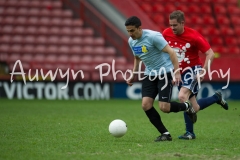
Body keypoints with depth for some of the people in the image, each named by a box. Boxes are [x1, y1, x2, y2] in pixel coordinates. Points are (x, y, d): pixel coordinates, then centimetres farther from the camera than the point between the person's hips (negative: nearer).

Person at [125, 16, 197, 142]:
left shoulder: (153, 36, -20)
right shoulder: (131, 41, 3)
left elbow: (171, 52, -20)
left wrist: (177, 73, -25)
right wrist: (133, 76, 17)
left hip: (165, 72, -7)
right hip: (150, 74, 7)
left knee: (164, 107, -14)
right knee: (146, 105, -10)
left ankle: (186, 107, 19)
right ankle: (165, 134, 2)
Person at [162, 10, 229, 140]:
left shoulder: (193, 36, -17)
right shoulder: (166, 34, -7)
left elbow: (210, 54, -14)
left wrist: (202, 72, -23)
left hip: (193, 70, -5)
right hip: (179, 73, 5)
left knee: (182, 96, -30)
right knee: (194, 108, 5)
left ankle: (190, 132, -19)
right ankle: (216, 98, 34)